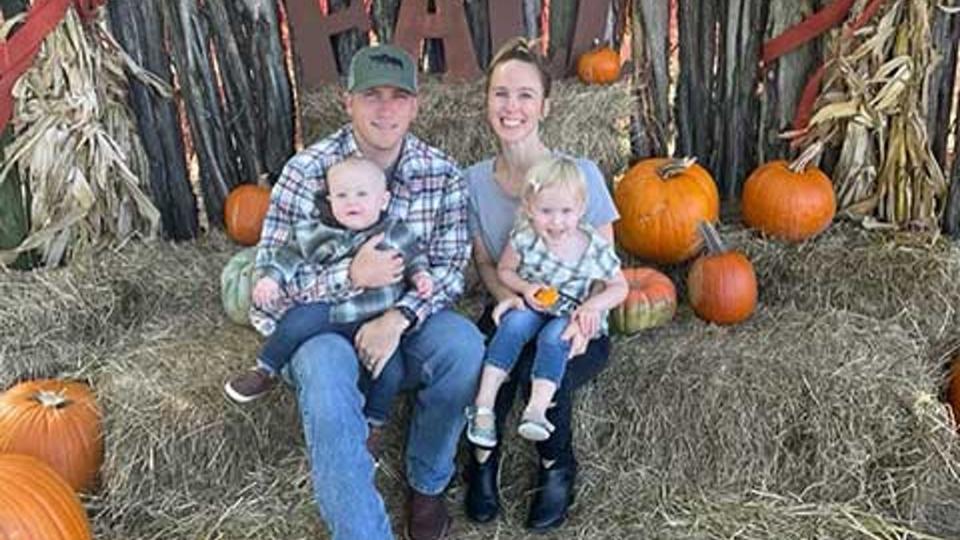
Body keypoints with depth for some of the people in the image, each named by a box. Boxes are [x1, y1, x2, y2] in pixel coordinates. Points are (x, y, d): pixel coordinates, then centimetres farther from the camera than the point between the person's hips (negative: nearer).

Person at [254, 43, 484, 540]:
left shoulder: (442, 174, -3)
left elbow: (451, 268, -5)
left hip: (406, 322, 2)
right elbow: (271, 274, -11)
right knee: (325, 373, -35)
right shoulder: (307, 170, -10)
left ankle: (427, 482, -3)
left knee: (464, 344, -29)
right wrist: (351, 276, -30)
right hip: (324, 323, -2)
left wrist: (399, 317, -25)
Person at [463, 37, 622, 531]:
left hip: (574, 325, -2)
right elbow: (484, 263, 2)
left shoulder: (580, 174, -11)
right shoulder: (475, 180, -1)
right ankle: (483, 457, -3)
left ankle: (557, 468, -2)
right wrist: (513, 302, -21)